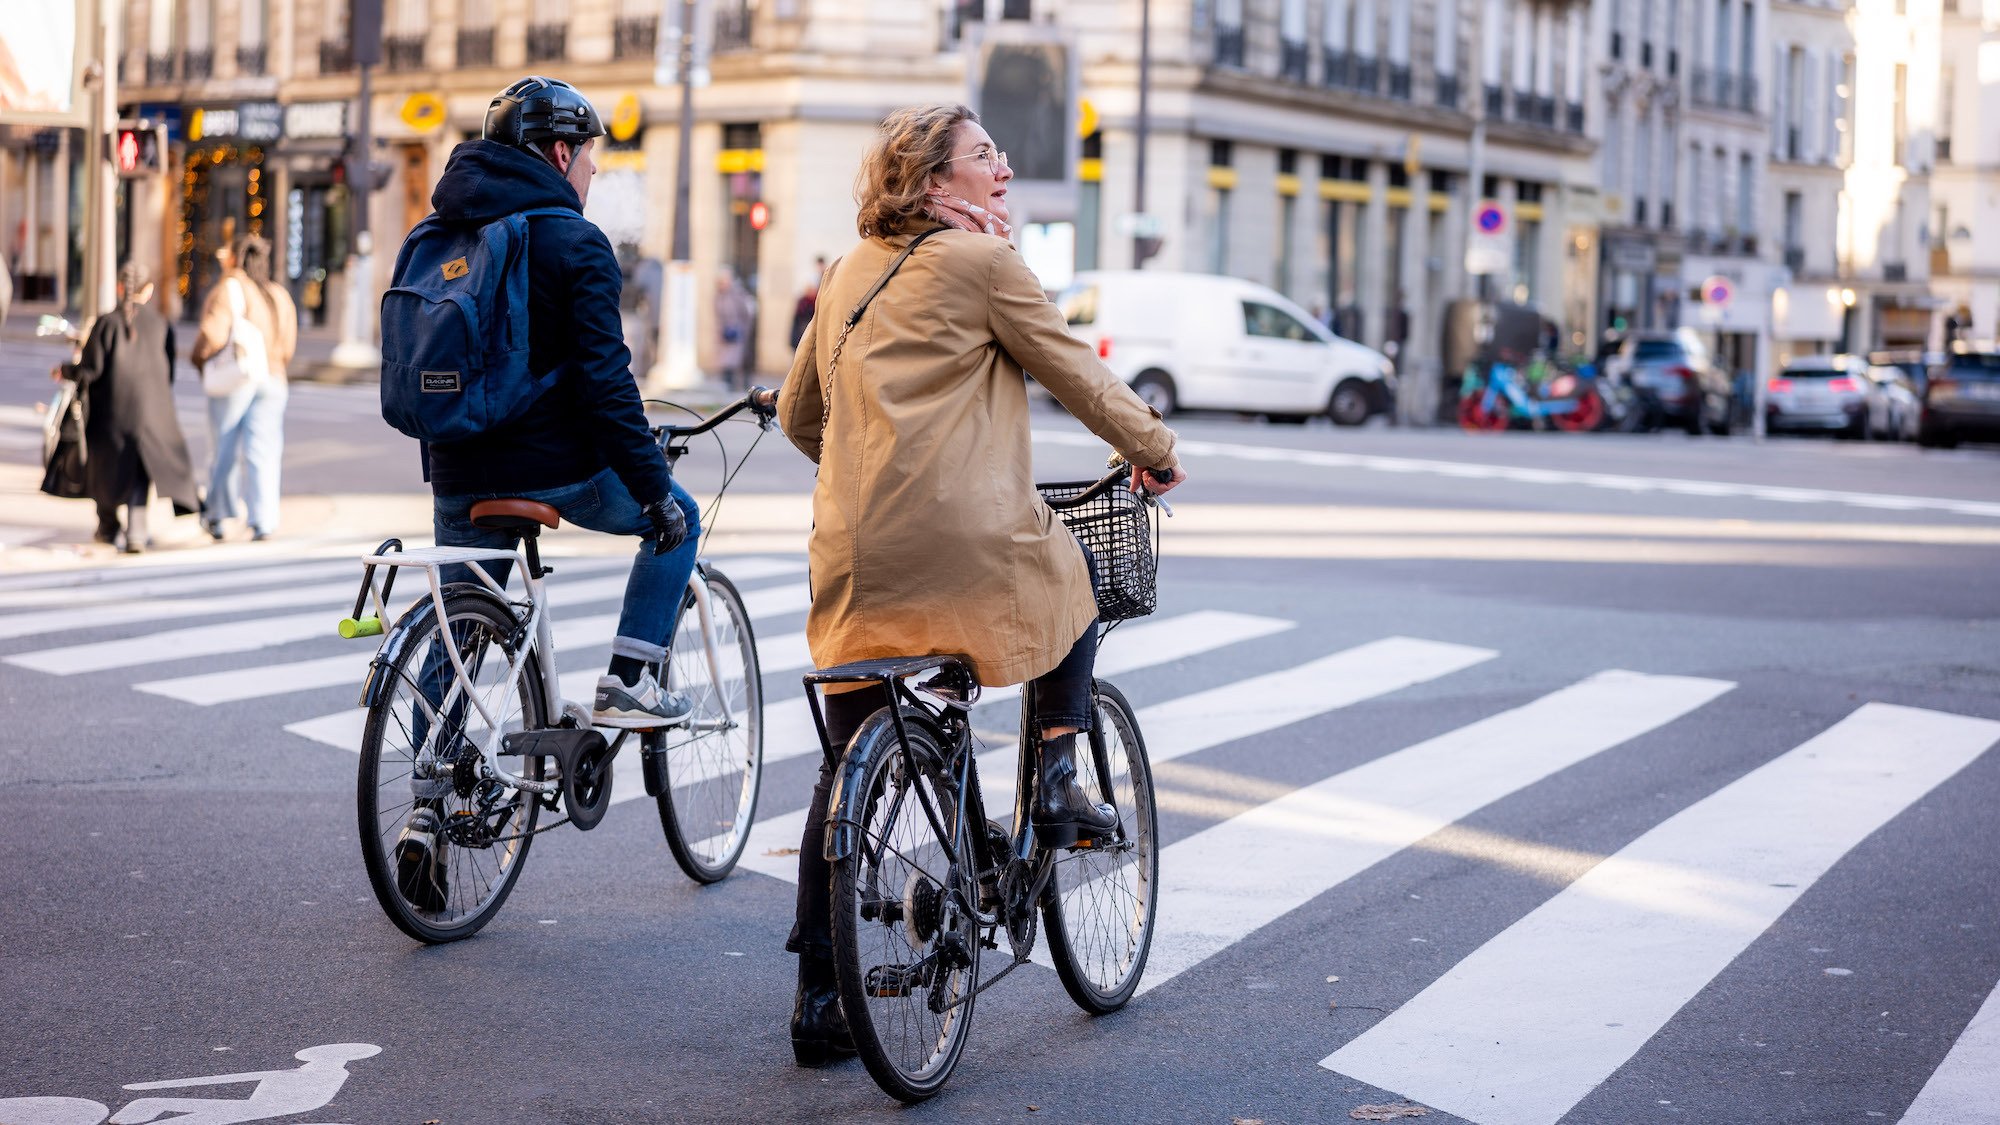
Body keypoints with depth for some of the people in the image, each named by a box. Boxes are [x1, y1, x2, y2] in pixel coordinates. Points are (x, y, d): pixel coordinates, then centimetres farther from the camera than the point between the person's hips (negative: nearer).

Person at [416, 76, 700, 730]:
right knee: (677, 520, 17)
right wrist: (652, 488, -12)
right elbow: (603, 380, -16)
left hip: (459, 475, 6)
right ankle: (626, 681, 8)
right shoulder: (573, 241, -10)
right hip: (555, 466, -6)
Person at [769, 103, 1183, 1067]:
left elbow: (798, 414, 25)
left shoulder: (850, 272, 18)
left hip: (855, 556, 6)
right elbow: (1078, 377, 3)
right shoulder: (981, 261, -2)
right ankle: (1055, 777, 18)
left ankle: (818, 997, 10)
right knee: (1076, 572, 28)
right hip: (968, 543, -6)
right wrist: (1155, 450, 19)